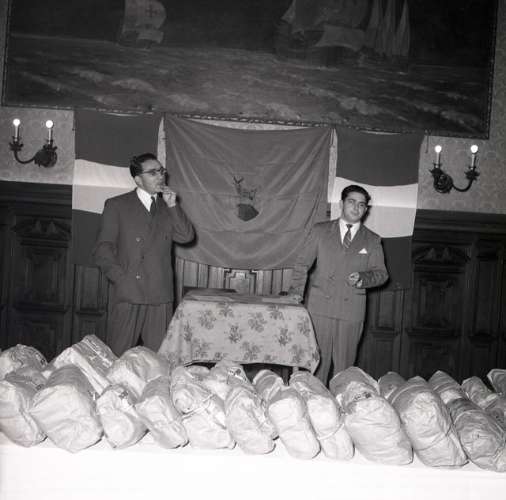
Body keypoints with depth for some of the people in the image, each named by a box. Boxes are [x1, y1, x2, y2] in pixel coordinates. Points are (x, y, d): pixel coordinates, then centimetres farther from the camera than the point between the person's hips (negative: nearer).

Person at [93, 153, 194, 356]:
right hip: (128, 294, -3)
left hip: (161, 296, 3)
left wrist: (172, 205, -2)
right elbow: (102, 249, 1)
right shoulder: (116, 205, 6)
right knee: (118, 356, 0)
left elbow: (186, 236, 3)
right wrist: (121, 278, -10)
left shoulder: (167, 208, 17)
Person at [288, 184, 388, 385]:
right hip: (320, 305, 0)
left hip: (352, 310, 1)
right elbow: (302, 263, 11)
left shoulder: (372, 240, 11)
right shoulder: (320, 231, 9)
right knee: (318, 359, 0)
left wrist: (362, 278, -10)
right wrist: (296, 290, 0)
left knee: (344, 364, 2)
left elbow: (381, 273, 10)